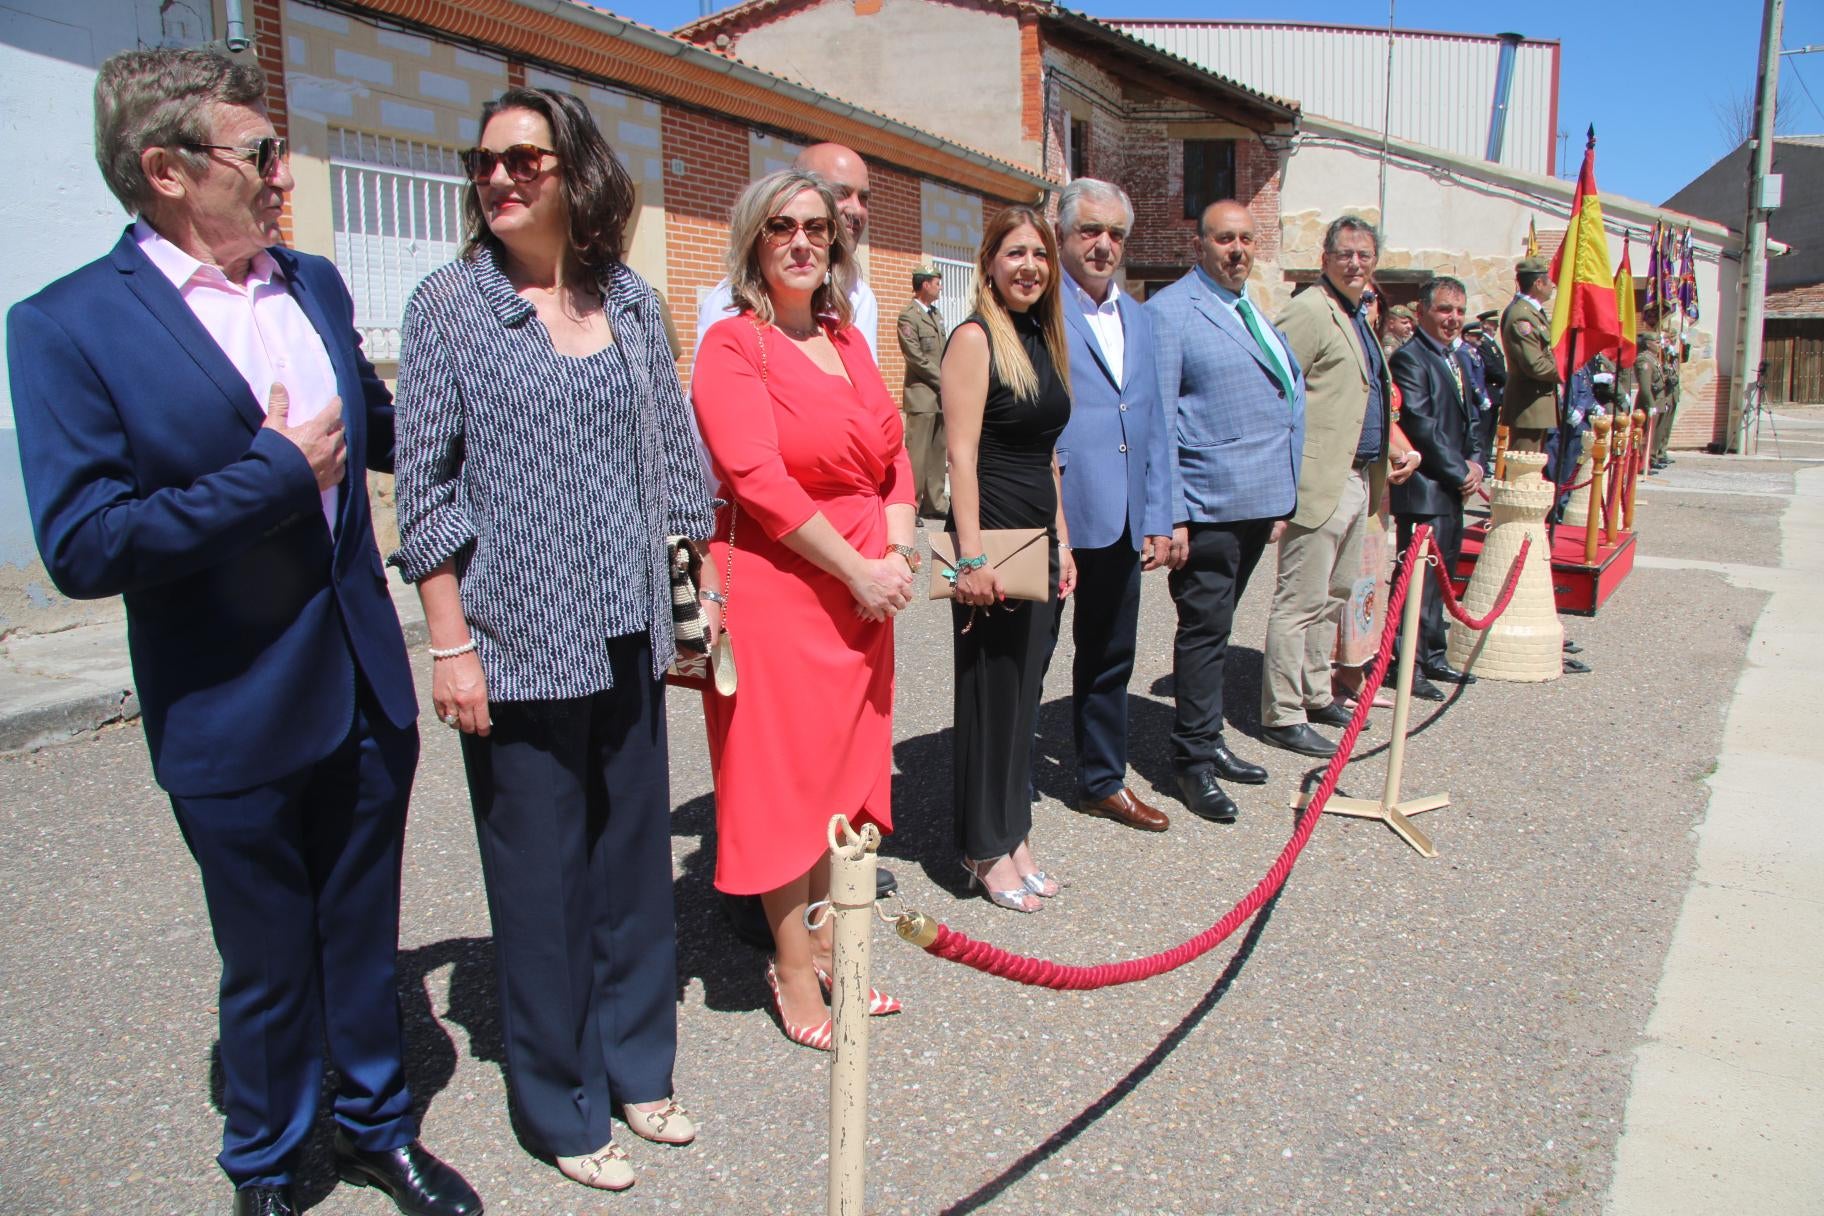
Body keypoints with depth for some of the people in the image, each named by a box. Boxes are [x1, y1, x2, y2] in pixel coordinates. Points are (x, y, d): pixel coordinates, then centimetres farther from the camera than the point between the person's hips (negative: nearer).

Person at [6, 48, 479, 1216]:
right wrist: (276, 472, -20)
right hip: (237, 721, -5)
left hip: (366, 687, 5)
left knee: (365, 933, 21)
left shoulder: (315, 284, 6)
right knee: (269, 965, 14)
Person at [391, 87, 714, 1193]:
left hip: (625, 638, 4)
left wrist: (682, 603, 10)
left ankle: (636, 1067, 33)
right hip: (517, 644, -3)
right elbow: (426, 486, -5)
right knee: (540, 876, 6)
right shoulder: (450, 306, -3)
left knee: (636, 854, 12)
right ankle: (565, 1108, 26)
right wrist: (450, 644, -9)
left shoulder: (630, 302, 6)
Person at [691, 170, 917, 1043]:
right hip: (774, 588, -7)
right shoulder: (733, 345, -8)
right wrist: (858, 570, -14)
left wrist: (898, 554, -5)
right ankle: (792, 971, 18)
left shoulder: (847, 340, 14)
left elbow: (895, 456, 12)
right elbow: (760, 481, -17)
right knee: (783, 779, 3)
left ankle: (825, 942, 29)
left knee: (845, 768, 14)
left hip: (863, 591, 7)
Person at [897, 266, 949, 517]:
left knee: (938, 451, 9)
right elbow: (916, 357, -14)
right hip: (921, 395, -8)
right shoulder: (908, 315, -8)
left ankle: (934, 503, 14)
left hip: (940, 394, 8)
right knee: (917, 453, -7)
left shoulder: (935, 314, 18)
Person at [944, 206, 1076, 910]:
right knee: (990, 689, 2)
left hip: (1039, 536, 8)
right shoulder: (975, 338, -10)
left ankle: (1013, 835, 26)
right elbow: (961, 454, -17)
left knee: (1024, 688, 14)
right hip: (991, 536, -8)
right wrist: (970, 557, -21)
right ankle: (987, 851, 15)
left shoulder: (1043, 339, 14)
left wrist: (1061, 542, 16)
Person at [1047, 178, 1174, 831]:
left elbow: (1152, 424, 16)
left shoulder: (1137, 316, 14)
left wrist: (1158, 518, 12)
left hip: (1121, 520, 7)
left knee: (1110, 656, 18)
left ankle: (1103, 779, 34)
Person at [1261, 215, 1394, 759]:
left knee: (1334, 595, 17)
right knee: (1301, 601, -6)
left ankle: (1315, 694, 29)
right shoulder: (1309, 310, -11)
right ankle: (1282, 715, 0)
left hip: (1358, 479, 10)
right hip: (1320, 480, -10)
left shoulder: (1356, 317, 20)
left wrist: (1392, 450, 21)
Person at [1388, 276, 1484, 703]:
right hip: (1423, 491, -10)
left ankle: (1432, 657, 25)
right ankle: (1410, 666, 1)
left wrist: (1474, 462, 3)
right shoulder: (1410, 358, -12)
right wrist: (1460, 470, -14)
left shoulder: (1453, 360, 18)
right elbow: (1420, 425, -19)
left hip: (1451, 490, 10)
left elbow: (1466, 421, 21)